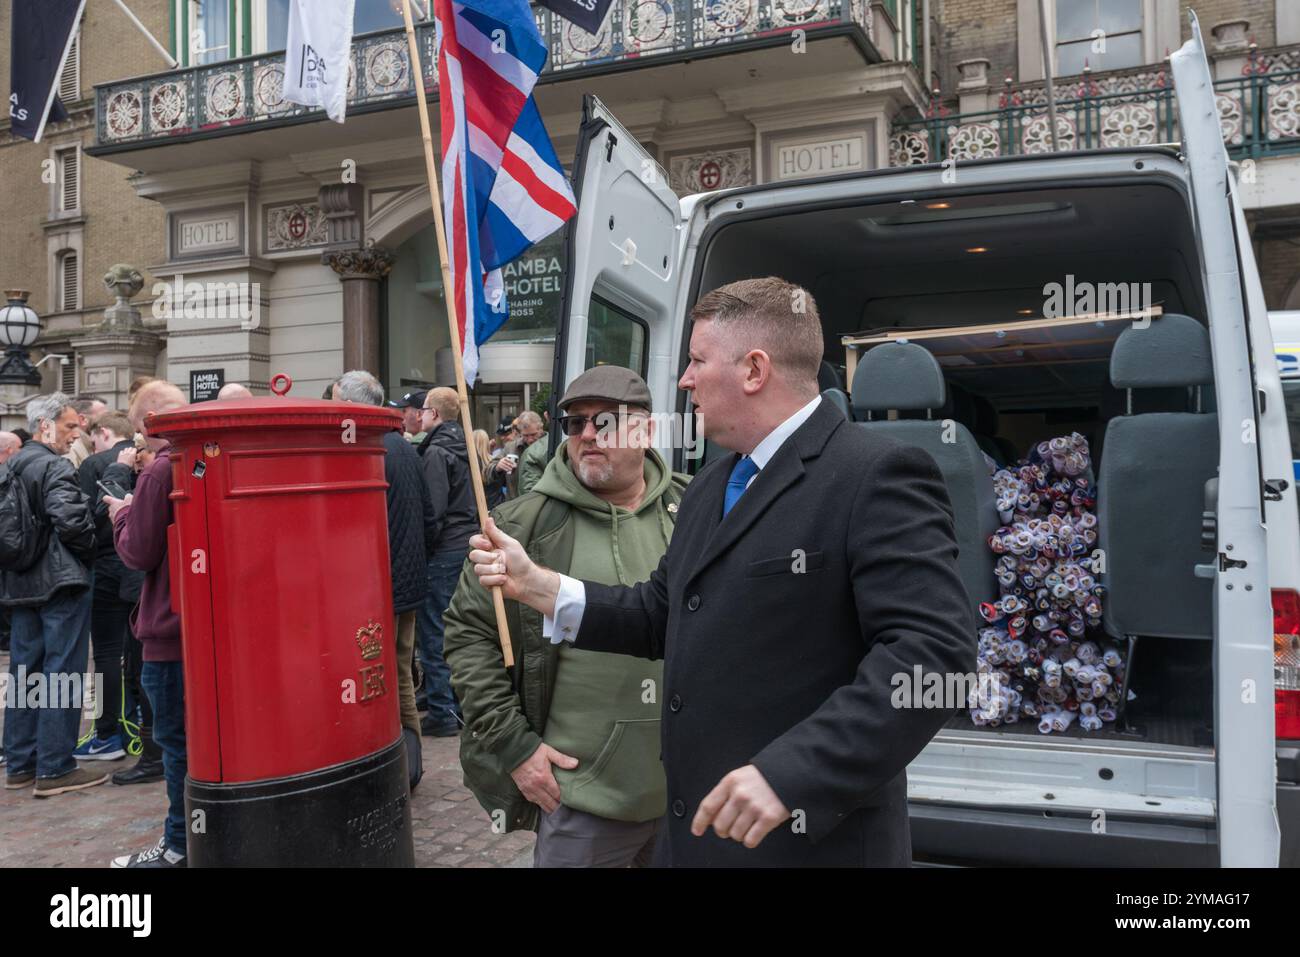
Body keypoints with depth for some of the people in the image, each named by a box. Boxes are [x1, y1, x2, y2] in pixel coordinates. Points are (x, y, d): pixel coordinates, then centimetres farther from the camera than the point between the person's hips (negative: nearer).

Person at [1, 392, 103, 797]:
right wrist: (88, 552, -7)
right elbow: (70, 519, -23)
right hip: (61, 581, -9)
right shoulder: (54, 467, -13)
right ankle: (54, 769, 1)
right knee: (61, 674, -3)